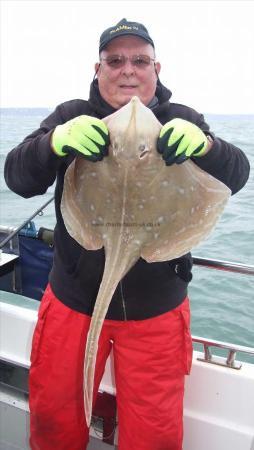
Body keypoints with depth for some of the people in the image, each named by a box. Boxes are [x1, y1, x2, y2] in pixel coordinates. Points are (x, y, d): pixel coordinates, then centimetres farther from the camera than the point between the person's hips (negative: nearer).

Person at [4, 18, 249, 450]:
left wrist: (205, 144, -31)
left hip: (156, 309, 0)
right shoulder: (71, 116, 0)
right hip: (73, 300, 1)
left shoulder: (182, 122, 1)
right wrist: (56, 141, -31)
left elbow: (236, 175, -9)